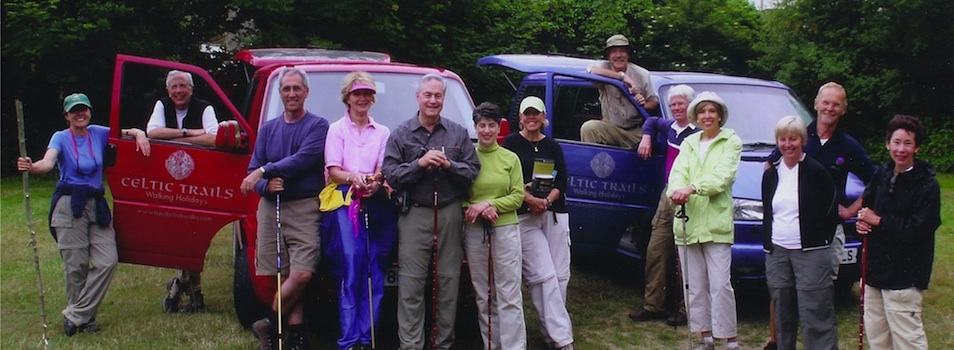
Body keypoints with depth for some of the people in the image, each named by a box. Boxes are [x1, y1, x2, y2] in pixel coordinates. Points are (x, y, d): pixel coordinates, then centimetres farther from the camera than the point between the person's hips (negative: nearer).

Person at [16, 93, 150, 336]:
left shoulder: (98, 133, 10)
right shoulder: (61, 138, 0)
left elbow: (128, 132, 13)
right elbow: (48, 163, -18)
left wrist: (139, 134, -12)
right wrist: (32, 167, -41)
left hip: (97, 205, 4)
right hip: (69, 206, -4)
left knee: (107, 261, -7)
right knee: (76, 266, -4)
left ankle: (75, 316, 0)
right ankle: (85, 318, 11)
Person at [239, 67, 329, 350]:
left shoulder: (318, 126, 3)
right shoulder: (268, 129, 17)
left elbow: (303, 159, -13)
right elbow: (253, 172, 13)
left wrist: (264, 171, -12)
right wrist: (266, 186, -9)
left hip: (304, 209, -3)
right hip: (271, 207, 3)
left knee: (301, 275, -14)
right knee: (287, 276, -1)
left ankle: (270, 325, 4)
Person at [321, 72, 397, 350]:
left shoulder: (383, 132, 17)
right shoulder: (336, 129, 10)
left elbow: (383, 170, 9)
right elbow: (333, 170, 1)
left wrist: (375, 182, -14)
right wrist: (354, 178, -20)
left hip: (376, 203, 3)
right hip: (345, 202, -3)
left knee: (374, 272, -2)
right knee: (351, 269, -10)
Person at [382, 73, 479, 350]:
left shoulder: (459, 134, 10)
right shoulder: (401, 134, 6)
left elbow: (473, 171, 4)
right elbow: (390, 174, -4)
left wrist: (449, 165, -13)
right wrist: (420, 163, -16)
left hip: (450, 214, 2)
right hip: (415, 215, -2)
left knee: (448, 282, 5)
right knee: (411, 285, -4)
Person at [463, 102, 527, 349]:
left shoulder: (510, 159, 4)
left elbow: (518, 196, 0)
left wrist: (489, 204, -13)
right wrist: (475, 208, -14)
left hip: (505, 229, -1)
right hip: (474, 231, 1)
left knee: (509, 295, -4)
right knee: (483, 295, 8)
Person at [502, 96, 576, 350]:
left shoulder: (553, 147, 14)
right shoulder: (511, 144, 3)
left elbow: (562, 182, 8)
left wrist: (546, 201, -10)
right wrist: (530, 200, -16)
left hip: (555, 214, 4)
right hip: (525, 217, -4)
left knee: (560, 275, 1)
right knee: (544, 276, -11)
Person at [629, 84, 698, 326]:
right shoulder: (668, 127, 12)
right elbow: (652, 122, 33)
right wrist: (646, 137, 16)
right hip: (667, 196, 8)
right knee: (655, 252, 8)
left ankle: (684, 310, 6)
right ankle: (652, 305, 15)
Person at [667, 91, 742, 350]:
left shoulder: (731, 142, 3)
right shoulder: (689, 143, 17)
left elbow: (722, 175, -12)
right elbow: (678, 172, 2)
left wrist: (691, 188, -27)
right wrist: (676, 191, -21)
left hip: (716, 222, -5)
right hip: (687, 221, 5)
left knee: (720, 285, -9)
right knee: (695, 286, 8)